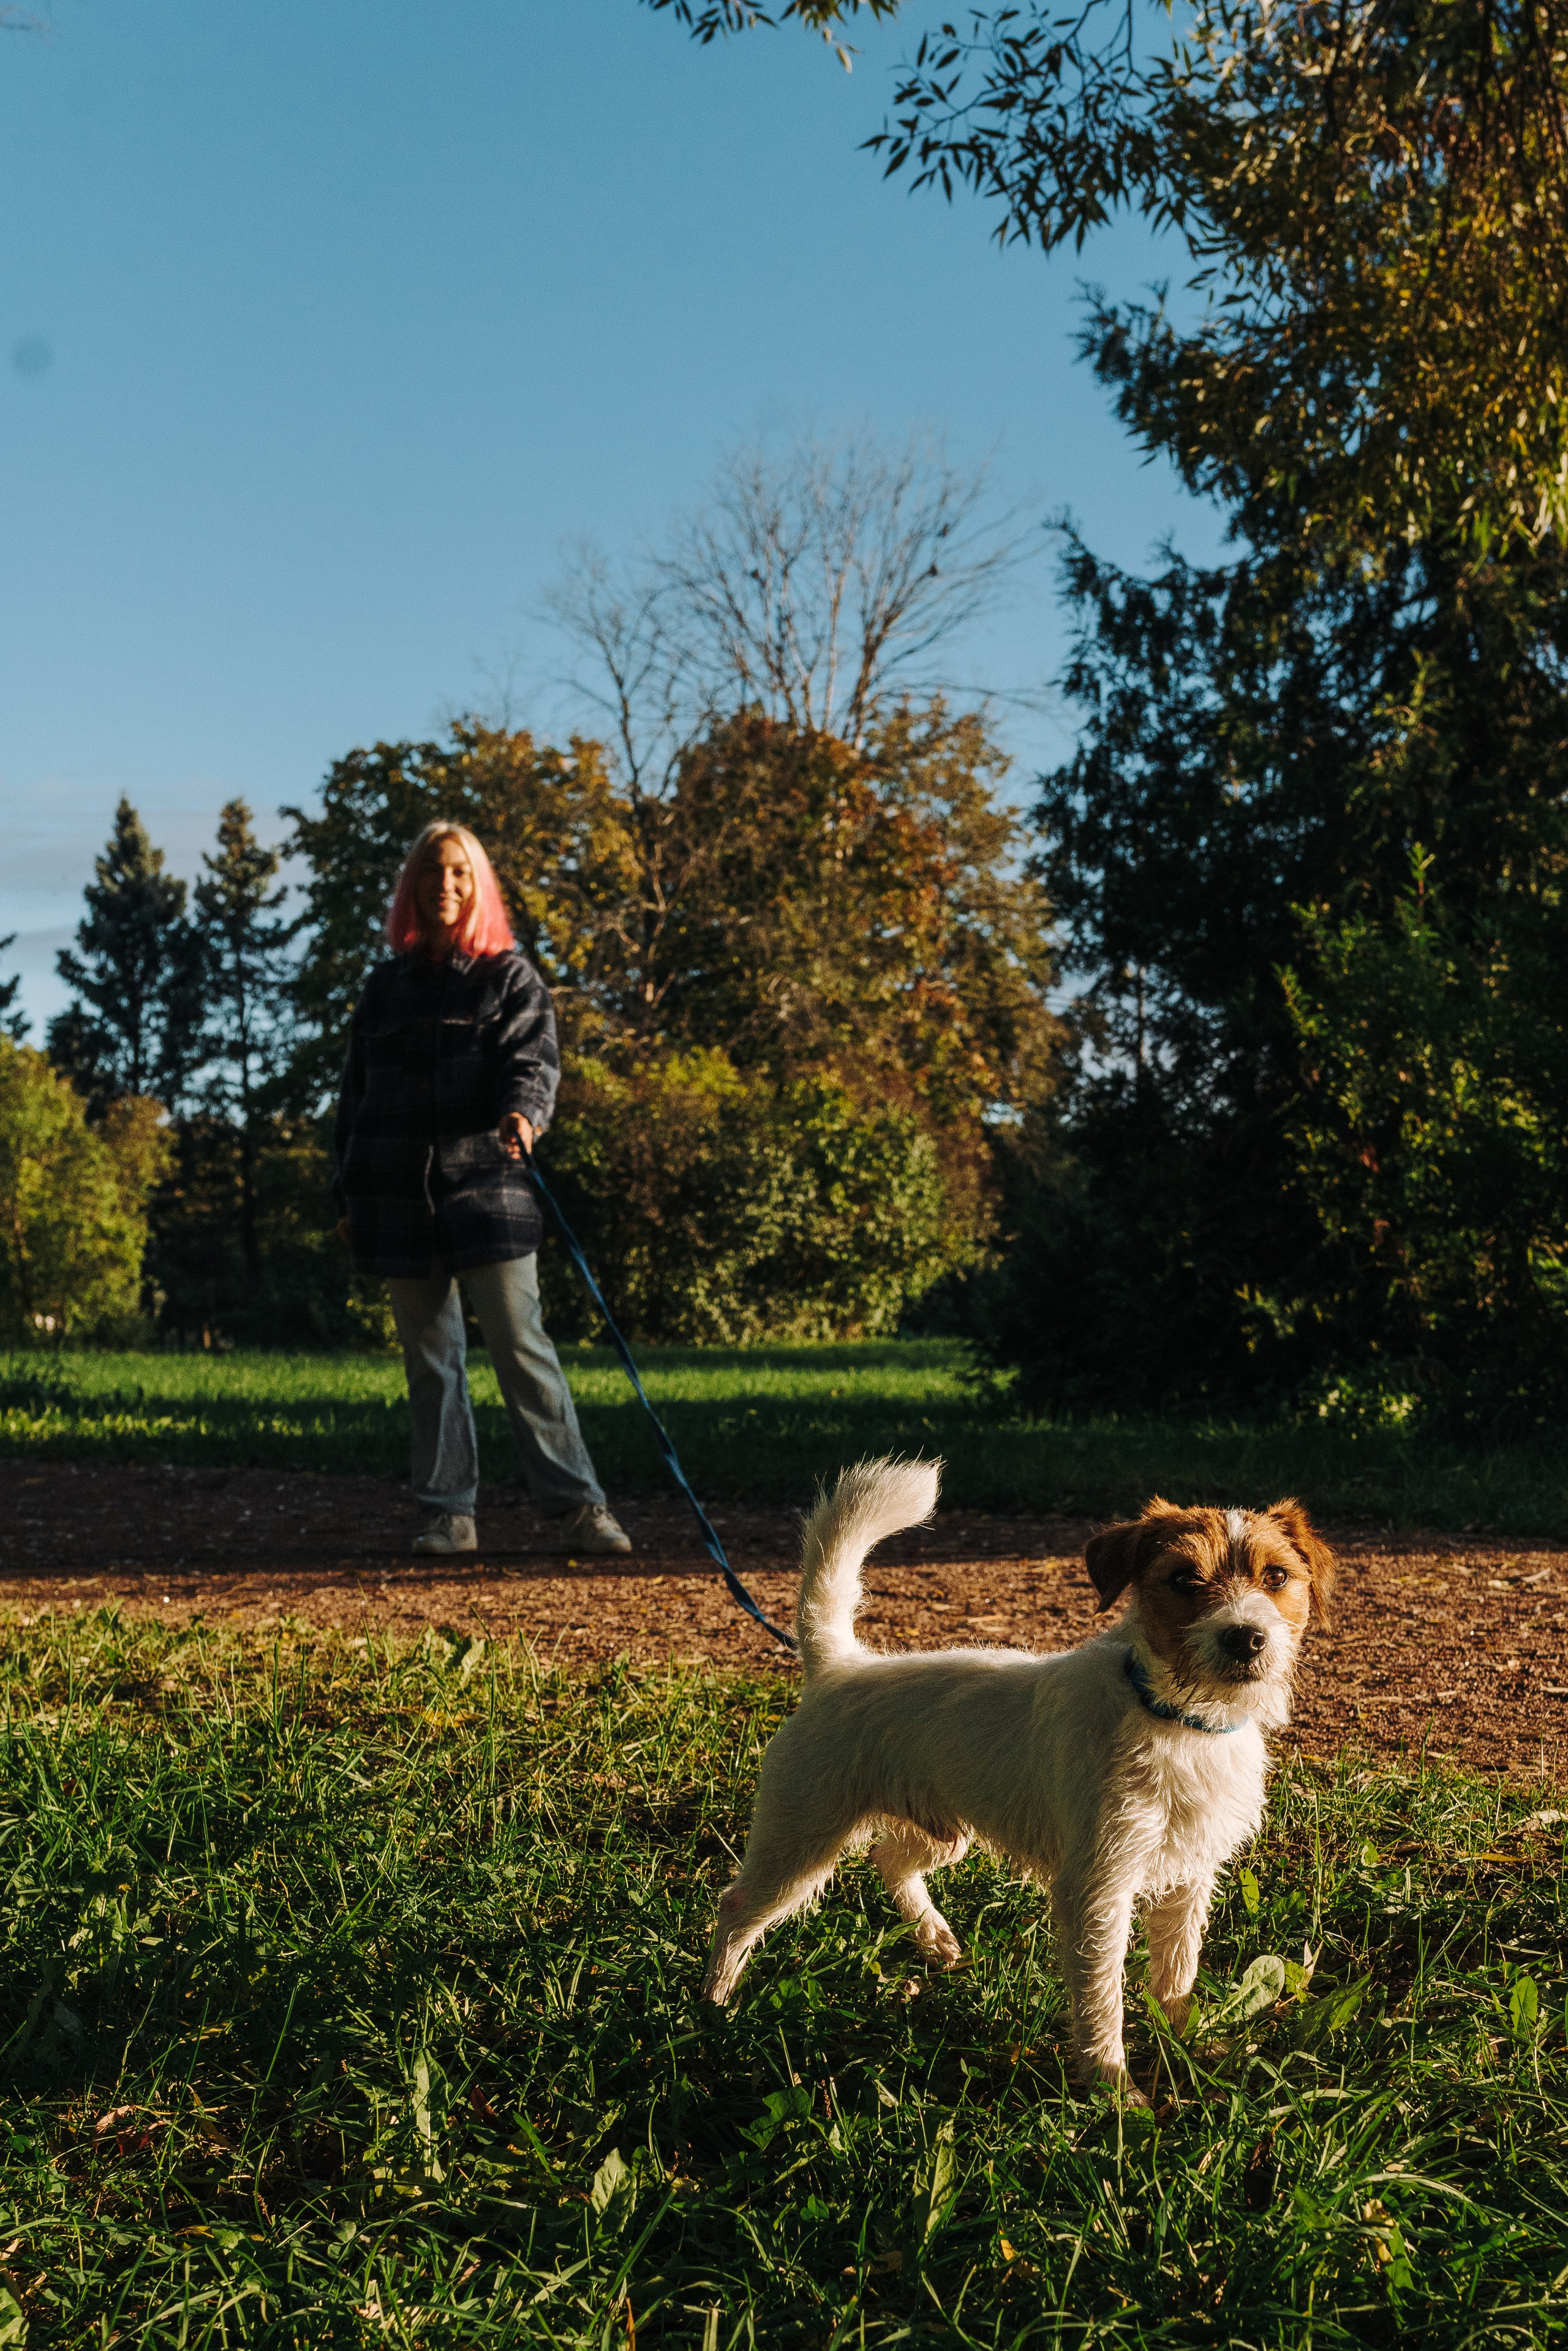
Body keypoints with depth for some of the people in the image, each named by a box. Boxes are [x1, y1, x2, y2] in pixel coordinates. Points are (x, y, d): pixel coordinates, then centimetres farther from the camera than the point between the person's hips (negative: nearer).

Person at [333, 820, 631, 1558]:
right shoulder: (387, 985, 15)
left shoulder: (511, 977, 7)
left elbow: (535, 1057, -7)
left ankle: (577, 1505, -6)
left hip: (487, 1189, -3)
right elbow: (356, 1094, 18)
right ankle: (449, 1514, 11)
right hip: (400, 1198, 4)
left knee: (520, 1344, -9)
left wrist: (525, 1112, -30)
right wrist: (349, 1196, 13)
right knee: (429, 1357, 6)